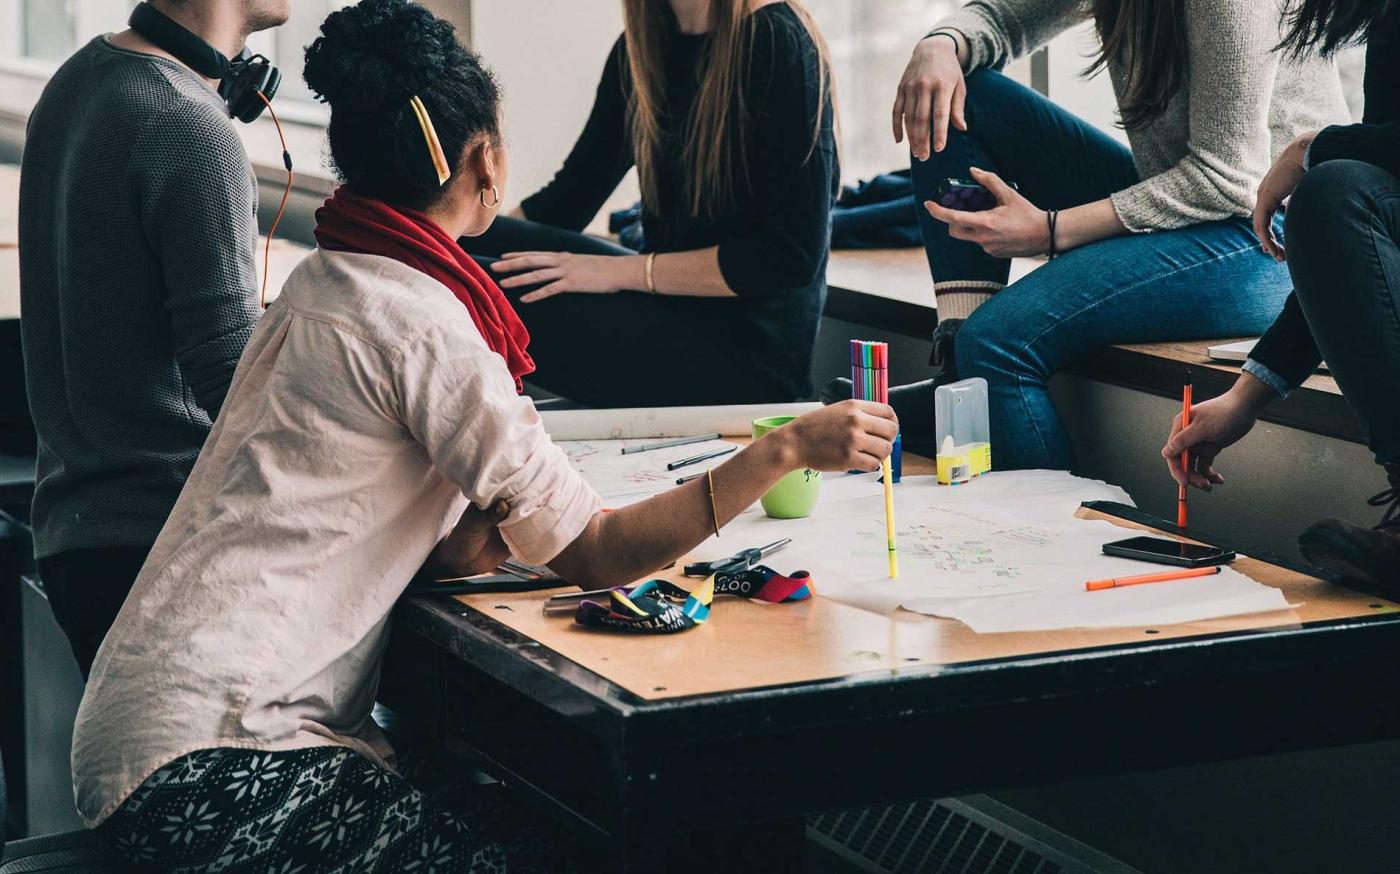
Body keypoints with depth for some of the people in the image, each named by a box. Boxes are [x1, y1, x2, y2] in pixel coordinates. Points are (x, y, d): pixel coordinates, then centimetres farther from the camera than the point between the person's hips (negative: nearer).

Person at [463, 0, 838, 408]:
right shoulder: (641, 46, 9)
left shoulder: (778, 42, -14)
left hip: (750, 348, -8)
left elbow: (793, 256, -18)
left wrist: (621, 271, -17)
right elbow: (571, 196, 14)